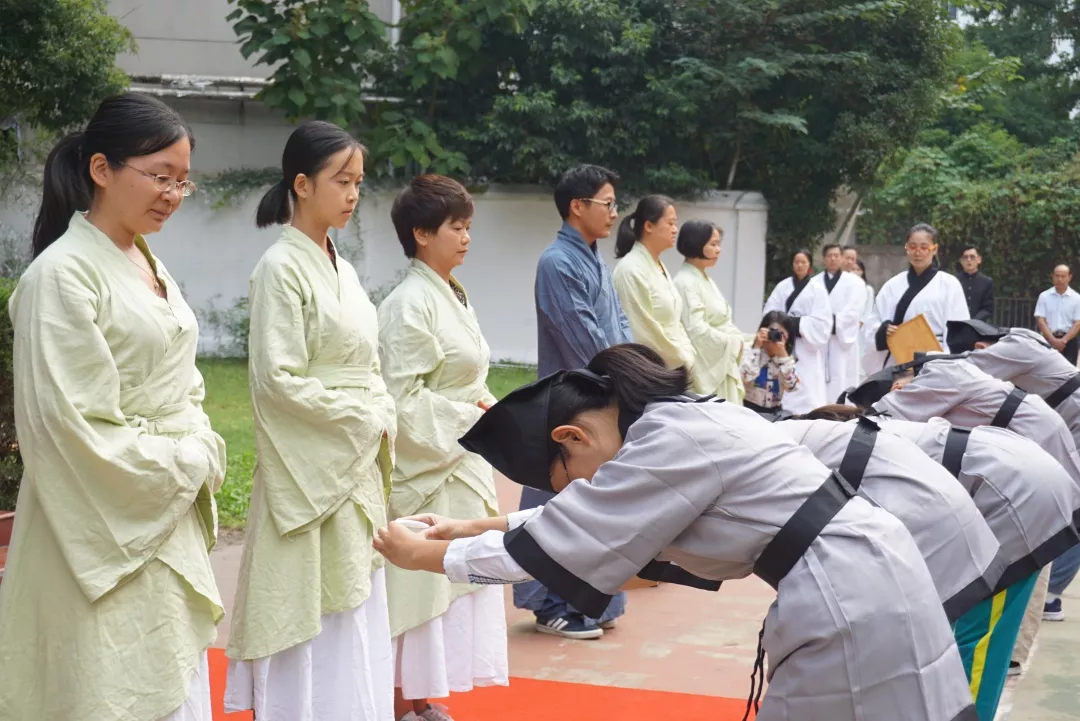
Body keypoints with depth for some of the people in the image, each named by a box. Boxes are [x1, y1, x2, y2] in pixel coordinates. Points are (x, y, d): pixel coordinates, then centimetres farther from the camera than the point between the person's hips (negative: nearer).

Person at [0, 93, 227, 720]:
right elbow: (76, 430, -19)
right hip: (108, 536, -8)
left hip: (173, 523, 8)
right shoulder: (63, 275, -15)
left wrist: (203, 455, -1)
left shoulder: (148, 264, 11)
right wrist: (186, 464, -10)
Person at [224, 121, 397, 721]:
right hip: (308, 472, -8)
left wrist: (383, 422, 0)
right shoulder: (282, 267, -12)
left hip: (357, 466, 8)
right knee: (314, 620, -3)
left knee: (354, 618, 12)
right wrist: (366, 420, -12)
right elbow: (279, 379, -18)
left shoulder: (340, 267, 12)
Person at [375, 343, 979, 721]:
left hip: (854, 604, -10)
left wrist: (424, 554, -1)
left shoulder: (672, 443, -17)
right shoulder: (680, 421, 12)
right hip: (864, 587, 10)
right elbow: (573, 520, 25)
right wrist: (473, 528, 23)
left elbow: (552, 543, -12)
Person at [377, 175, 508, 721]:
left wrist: (487, 406, 3)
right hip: (427, 470, -9)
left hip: (463, 466, 9)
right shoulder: (410, 304, -17)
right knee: (421, 588, -2)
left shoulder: (452, 296, 12)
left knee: (451, 585, 14)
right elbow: (402, 399, -21)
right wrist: (470, 416, -17)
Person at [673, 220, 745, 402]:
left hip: (722, 367, 10)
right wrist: (734, 343, -9)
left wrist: (736, 342, 2)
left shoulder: (706, 280, 16)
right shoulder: (686, 283, -14)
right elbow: (697, 331, -21)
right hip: (706, 370, -10)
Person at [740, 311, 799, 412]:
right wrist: (756, 348, -15)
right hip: (749, 409, -3)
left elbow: (791, 386, -10)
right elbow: (744, 379, -19)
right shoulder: (750, 352, -1)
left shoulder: (787, 358, 6)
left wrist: (783, 354, -14)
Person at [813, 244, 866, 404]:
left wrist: (834, 322, -14)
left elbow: (854, 311, -4)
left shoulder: (854, 282, 7)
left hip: (843, 339, -2)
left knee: (841, 384, -8)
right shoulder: (814, 283, 13)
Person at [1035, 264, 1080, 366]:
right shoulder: (1044, 296, 3)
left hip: (1068, 340, 0)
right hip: (1048, 340, 0)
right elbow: (1040, 320, -2)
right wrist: (1053, 340, -14)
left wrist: (1064, 340, -16)